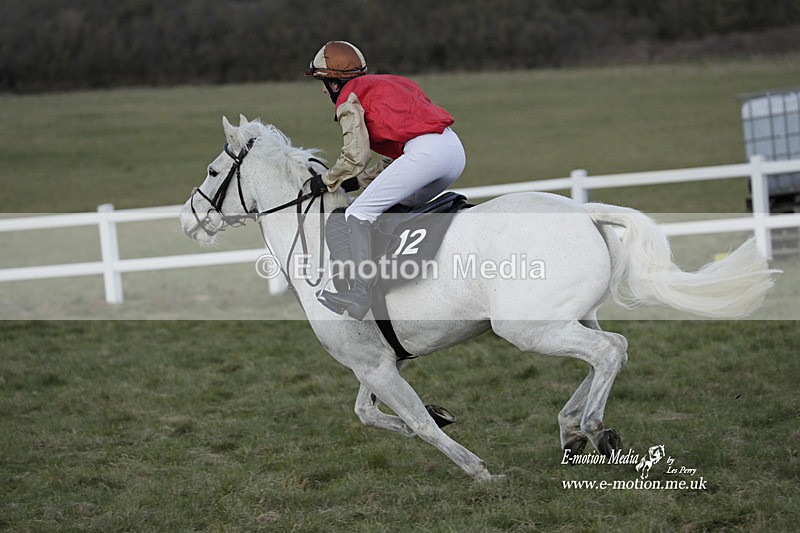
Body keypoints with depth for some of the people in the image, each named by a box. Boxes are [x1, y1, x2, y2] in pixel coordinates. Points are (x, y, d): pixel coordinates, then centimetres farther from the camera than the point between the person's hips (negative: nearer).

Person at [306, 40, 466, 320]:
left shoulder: (348, 98, 7)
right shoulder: (384, 83, 32)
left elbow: (355, 155, -3)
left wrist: (327, 180, 14)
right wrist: (358, 180, 29)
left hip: (424, 151, -9)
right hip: (455, 148, 9)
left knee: (359, 213, -6)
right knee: (402, 205, 28)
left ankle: (359, 295, -15)